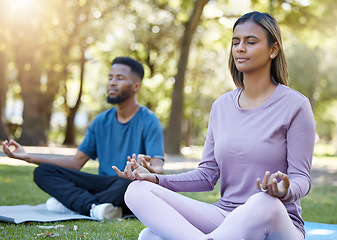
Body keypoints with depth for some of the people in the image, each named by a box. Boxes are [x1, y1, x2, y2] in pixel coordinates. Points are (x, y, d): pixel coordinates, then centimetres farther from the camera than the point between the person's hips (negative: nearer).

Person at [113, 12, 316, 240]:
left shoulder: (294, 105, -2)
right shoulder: (222, 105, 13)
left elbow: (301, 178, -5)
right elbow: (208, 174, 12)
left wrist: (285, 192, -30)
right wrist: (156, 179, -2)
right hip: (224, 217, 5)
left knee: (264, 204, -43)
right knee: (138, 190, -18)